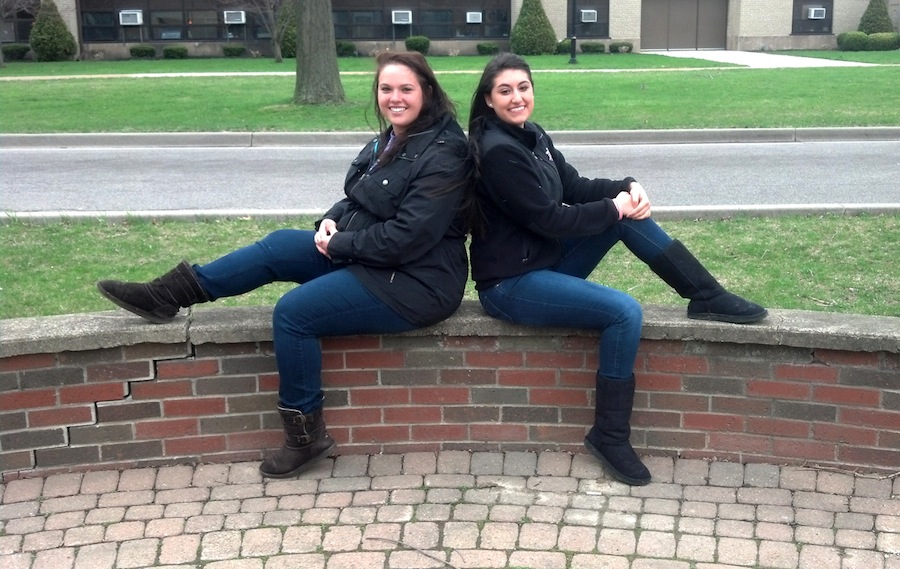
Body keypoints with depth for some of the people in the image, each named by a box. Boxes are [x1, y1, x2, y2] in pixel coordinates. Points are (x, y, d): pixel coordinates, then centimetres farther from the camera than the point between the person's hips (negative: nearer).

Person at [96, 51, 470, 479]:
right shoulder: (391, 141, 9)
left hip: (414, 283, -9)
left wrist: (339, 244, -14)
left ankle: (305, 436, -2)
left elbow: (406, 238, -25)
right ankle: (167, 295, 10)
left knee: (293, 313, -17)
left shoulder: (442, 156, -19)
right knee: (278, 247, 2)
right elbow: (360, 201, 19)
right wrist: (333, 221, -3)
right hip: (368, 256, 9)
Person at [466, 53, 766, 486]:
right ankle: (609, 436, -8)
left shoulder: (531, 136, 8)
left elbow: (576, 188, 9)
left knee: (628, 216, -3)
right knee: (624, 311, -22)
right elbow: (551, 220, -20)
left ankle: (707, 297, 5)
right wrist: (614, 207, -9)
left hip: (545, 261, 9)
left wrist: (627, 189, -9)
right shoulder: (497, 152, -20)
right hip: (510, 284, -8)